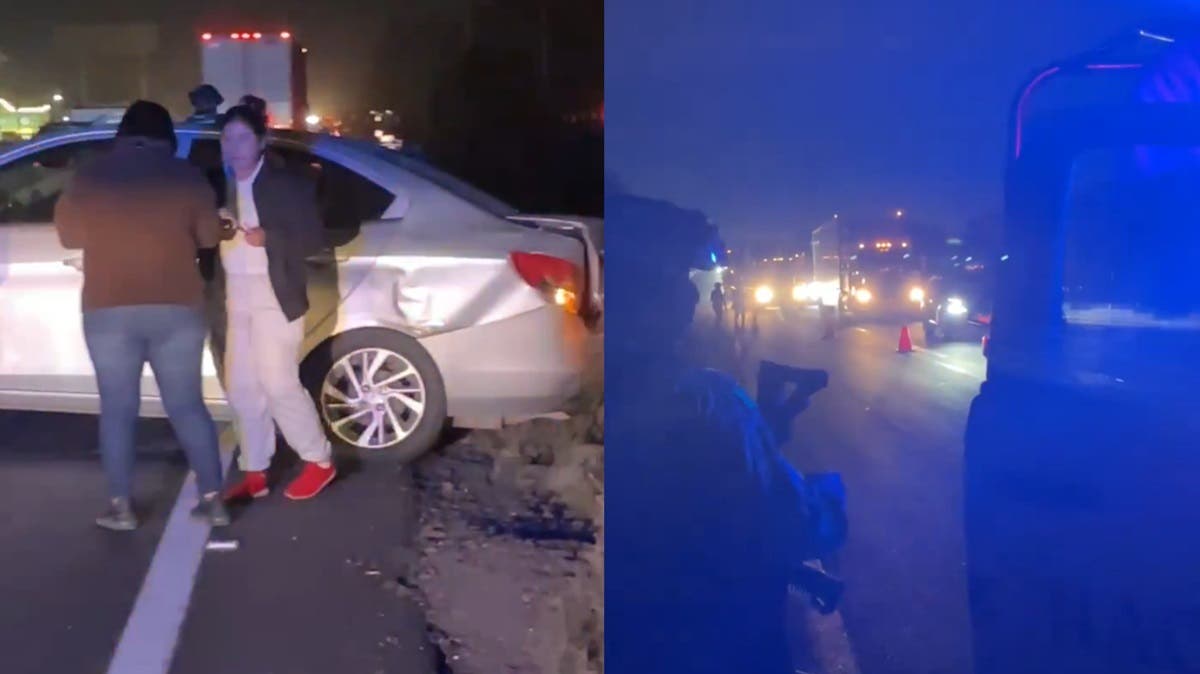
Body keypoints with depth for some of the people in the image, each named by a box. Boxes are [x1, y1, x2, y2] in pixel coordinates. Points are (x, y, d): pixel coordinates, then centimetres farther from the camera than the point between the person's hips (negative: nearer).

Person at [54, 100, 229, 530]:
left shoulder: (90, 176, 2)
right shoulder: (187, 176, 1)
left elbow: (69, 235, 11)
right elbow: (209, 237, 5)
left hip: (109, 309, 0)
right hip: (178, 308, 1)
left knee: (118, 408, 8)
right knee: (187, 405, 7)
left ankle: (121, 507, 11)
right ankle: (213, 500, 8)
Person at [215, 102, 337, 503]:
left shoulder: (285, 184, -5)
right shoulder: (224, 187, 12)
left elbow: (314, 239, -9)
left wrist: (268, 239, -21)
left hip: (274, 296, -6)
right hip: (236, 298, 6)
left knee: (278, 385, -7)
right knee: (241, 388, 9)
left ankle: (320, 462, 11)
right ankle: (255, 474, 19)